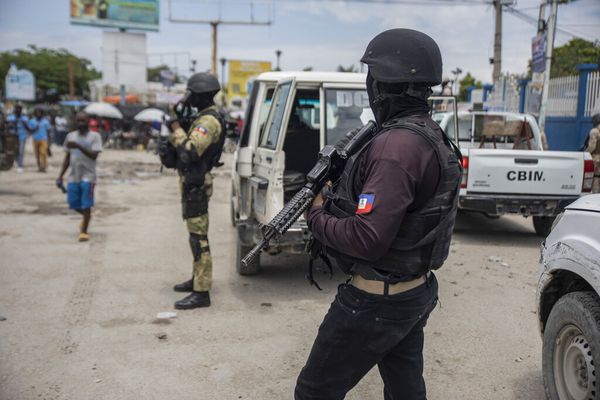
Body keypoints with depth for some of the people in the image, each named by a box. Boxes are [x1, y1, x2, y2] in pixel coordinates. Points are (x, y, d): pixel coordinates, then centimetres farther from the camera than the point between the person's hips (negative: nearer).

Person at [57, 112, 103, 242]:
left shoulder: (95, 136, -4)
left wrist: (78, 146, -27)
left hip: (88, 177, -5)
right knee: (73, 204, 7)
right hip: (73, 176, 5)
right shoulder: (70, 136, 10)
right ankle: (87, 216, 37)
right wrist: (60, 176, 10)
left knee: (86, 206, -4)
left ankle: (84, 231, 8)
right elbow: (67, 158, 14)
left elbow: (94, 155, -16)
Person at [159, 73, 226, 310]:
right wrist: (179, 127, 7)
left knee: (198, 237, -9)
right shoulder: (203, 118, 16)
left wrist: (176, 129, -15)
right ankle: (198, 279, 31)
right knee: (196, 234, 18)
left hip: (195, 185, -11)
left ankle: (201, 293, -6)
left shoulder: (209, 121, -18)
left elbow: (189, 152, -28)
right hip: (192, 183, 11)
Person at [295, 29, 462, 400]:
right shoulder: (431, 136, 5)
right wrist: (337, 193, 5)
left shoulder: (396, 146, -26)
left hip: (377, 300, -9)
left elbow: (367, 239, -29)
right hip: (418, 292, 10)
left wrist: (317, 215, -11)